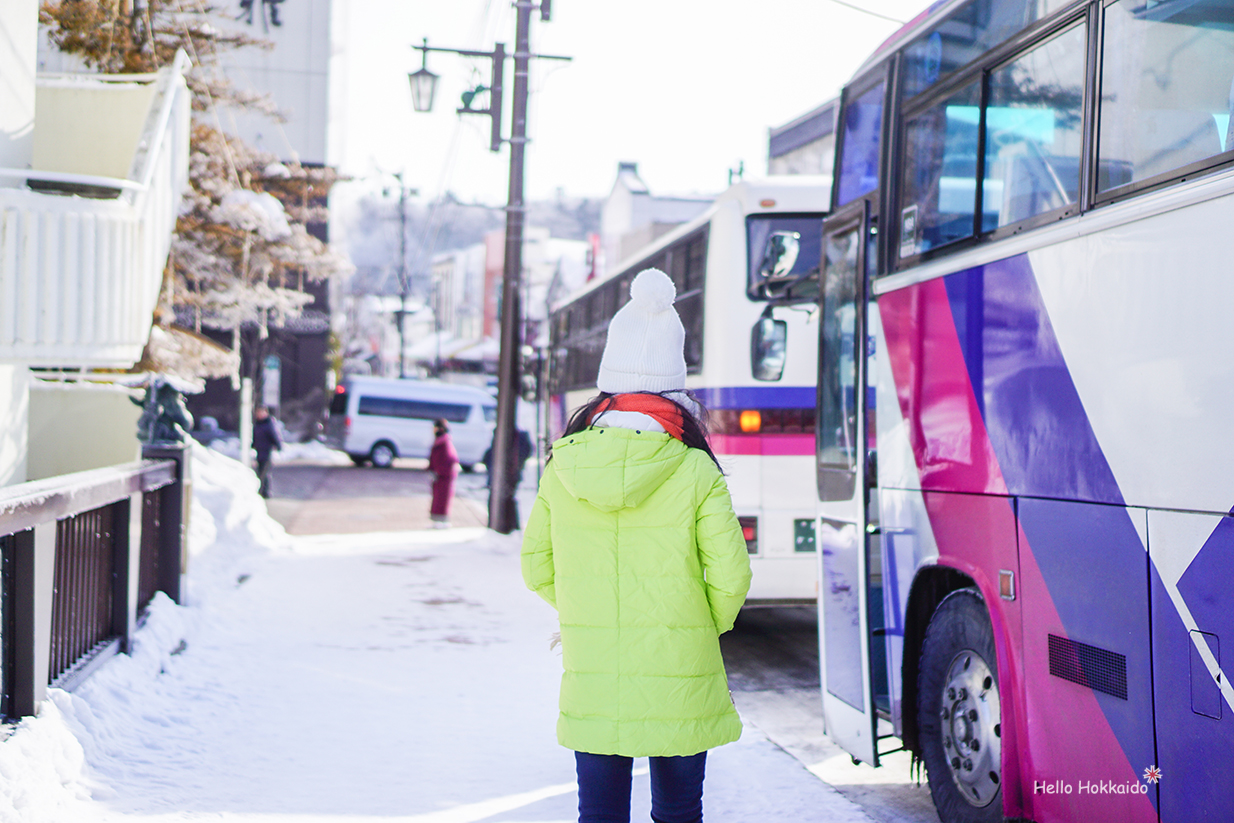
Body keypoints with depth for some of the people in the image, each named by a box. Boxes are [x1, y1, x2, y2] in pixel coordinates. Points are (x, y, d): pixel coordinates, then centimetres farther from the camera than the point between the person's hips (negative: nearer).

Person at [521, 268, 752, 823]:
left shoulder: (562, 468, -3)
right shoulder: (695, 472, -11)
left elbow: (536, 569, 5)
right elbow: (730, 578, -9)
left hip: (590, 680, 2)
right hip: (677, 679, -2)